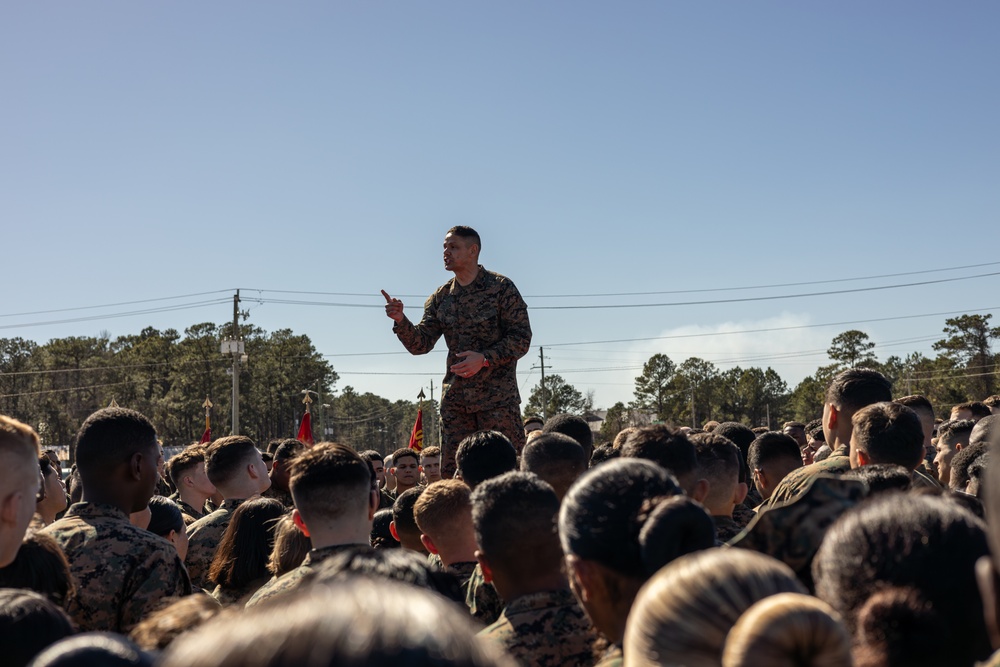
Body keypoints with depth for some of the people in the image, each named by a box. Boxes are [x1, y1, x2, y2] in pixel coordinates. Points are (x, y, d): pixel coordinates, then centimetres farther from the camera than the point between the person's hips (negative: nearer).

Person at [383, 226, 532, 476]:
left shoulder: (501, 288, -3)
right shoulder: (441, 297, 11)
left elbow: (522, 338, -8)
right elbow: (420, 344, 6)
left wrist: (484, 358, -20)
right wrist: (400, 320, -12)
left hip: (498, 397, -5)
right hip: (455, 399, 5)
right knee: (452, 473, 5)